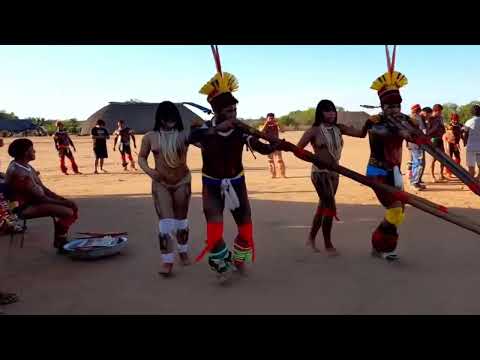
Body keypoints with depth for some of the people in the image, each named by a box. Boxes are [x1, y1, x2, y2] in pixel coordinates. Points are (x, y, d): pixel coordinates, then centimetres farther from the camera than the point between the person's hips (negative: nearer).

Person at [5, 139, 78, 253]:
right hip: (26, 207, -10)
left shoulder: (26, 166, 9)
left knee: (73, 206, 1)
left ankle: (60, 239, 8)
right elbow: (39, 197, -23)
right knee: (68, 212, -24)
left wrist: (62, 199, 0)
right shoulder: (19, 172, -24)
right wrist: (63, 203, -16)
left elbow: (42, 188, 11)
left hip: (34, 201, 10)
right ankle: (59, 242, -1)